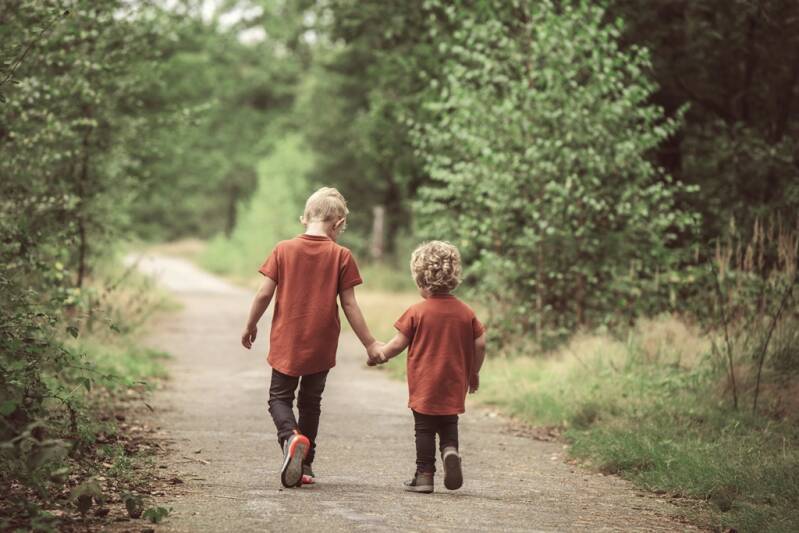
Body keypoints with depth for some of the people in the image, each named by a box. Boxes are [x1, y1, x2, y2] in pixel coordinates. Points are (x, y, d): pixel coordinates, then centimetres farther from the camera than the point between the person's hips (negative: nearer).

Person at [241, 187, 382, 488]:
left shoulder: (283, 250, -3)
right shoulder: (341, 256, -6)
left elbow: (264, 295, -3)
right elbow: (349, 306, -6)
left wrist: (250, 326, 13)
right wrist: (369, 344, 2)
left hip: (286, 344, 0)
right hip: (321, 347, 0)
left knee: (280, 397, 12)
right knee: (311, 403, 16)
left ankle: (290, 436, -18)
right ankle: (304, 465, 20)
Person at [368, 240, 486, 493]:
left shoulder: (416, 312, -9)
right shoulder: (465, 312, 0)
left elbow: (398, 343, -5)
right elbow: (479, 344, 1)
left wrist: (379, 355, 13)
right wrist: (474, 372, 15)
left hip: (424, 386, -3)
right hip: (454, 387, 3)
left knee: (424, 429, 6)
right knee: (449, 426, 16)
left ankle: (424, 474, 5)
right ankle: (450, 451, -11)